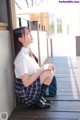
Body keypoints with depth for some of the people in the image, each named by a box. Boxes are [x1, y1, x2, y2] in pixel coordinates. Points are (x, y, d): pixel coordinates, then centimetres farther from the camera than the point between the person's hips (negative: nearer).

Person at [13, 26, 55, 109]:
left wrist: (45, 67, -7)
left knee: (50, 71, 3)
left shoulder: (28, 52, 2)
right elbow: (26, 83, -26)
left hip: (32, 87, 8)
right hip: (25, 93, -8)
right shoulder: (22, 57, -25)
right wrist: (43, 68, -21)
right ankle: (37, 101, -1)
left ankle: (38, 98, 9)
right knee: (49, 73, -17)